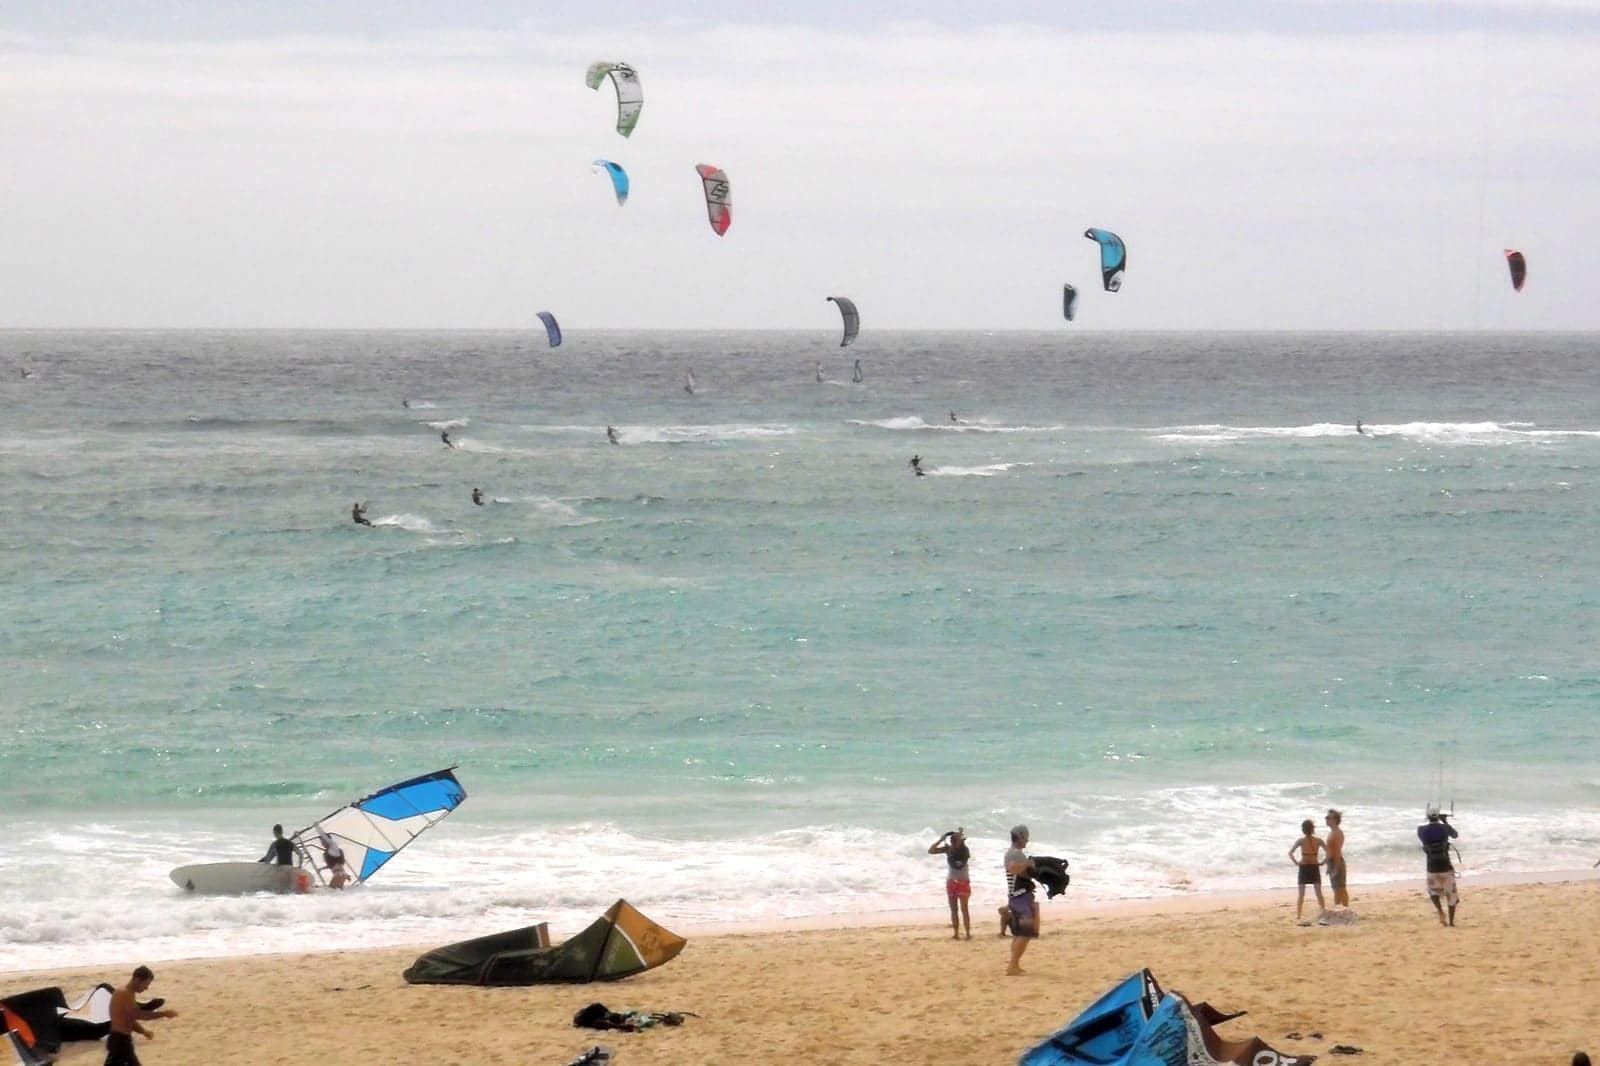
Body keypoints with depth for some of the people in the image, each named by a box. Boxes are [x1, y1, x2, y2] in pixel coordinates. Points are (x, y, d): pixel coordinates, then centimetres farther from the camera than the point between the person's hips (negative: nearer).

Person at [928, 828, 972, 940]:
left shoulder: (964, 849, -10)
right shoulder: (948, 849, 0)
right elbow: (931, 851, -2)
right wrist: (941, 840, -12)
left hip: (963, 881, -4)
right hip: (951, 881, 4)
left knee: (963, 908, -9)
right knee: (953, 909, 7)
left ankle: (968, 933, -8)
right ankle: (956, 934, 12)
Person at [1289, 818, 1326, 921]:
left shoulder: (1300, 841, -9)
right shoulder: (1318, 840, -7)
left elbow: (1290, 853, -16)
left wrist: (1296, 862, -5)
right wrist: (1323, 862, -1)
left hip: (1303, 868, -1)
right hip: (1315, 868, 1)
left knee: (1301, 894, 5)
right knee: (1319, 893, 10)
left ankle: (1298, 916, 1)